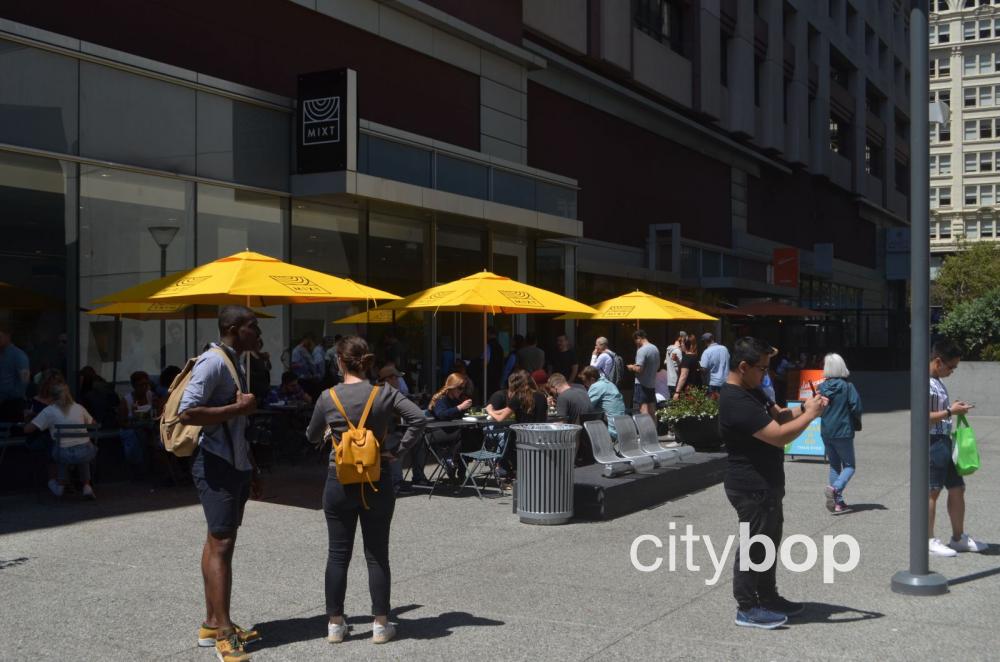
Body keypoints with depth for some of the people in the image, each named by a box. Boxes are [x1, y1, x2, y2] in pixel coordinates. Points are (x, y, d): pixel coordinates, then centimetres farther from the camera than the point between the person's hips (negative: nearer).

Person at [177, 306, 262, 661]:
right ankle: (223, 632, -6)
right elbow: (187, 413, -24)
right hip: (216, 464, -10)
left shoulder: (234, 363, 17)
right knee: (221, 544, -9)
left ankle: (212, 624, 19)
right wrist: (239, 407, -18)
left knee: (218, 541, 12)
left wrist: (251, 469, 22)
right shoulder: (213, 362, -15)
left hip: (234, 465, 10)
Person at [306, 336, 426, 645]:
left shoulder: (328, 397, -5)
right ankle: (380, 624, 12)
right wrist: (398, 450, -8)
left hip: (339, 483, 0)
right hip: (377, 483, 0)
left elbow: (312, 437, 9)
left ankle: (335, 624, 14)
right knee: (377, 555, 8)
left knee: (338, 554, 9)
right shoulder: (384, 393, -6)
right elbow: (419, 418, -16)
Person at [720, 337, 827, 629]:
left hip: (765, 484, 11)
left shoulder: (752, 391, 9)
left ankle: (768, 597, 33)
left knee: (769, 541, 20)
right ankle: (747, 608, 12)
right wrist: (809, 414, -16)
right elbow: (779, 436, -29)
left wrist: (804, 408, -4)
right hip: (752, 488, -11)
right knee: (754, 545, 0)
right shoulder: (737, 402, -26)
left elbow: (778, 416, 14)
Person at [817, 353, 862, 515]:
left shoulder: (822, 387, -1)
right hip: (843, 432, -4)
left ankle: (838, 502, 12)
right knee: (849, 466, 7)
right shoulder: (847, 386, -11)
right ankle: (835, 488, -20)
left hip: (826, 432, 4)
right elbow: (856, 406, -14)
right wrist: (857, 419, 6)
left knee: (834, 466, 14)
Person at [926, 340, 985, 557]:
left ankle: (958, 538, 24)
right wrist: (951, 412, -18)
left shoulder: (938, 382, 15)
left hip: (945, 441, 10)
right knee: (932, 491, -3)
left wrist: (955, 409, 11)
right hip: (932, 441, -10)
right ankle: (928, 540, 6)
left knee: (957, 488, 13)